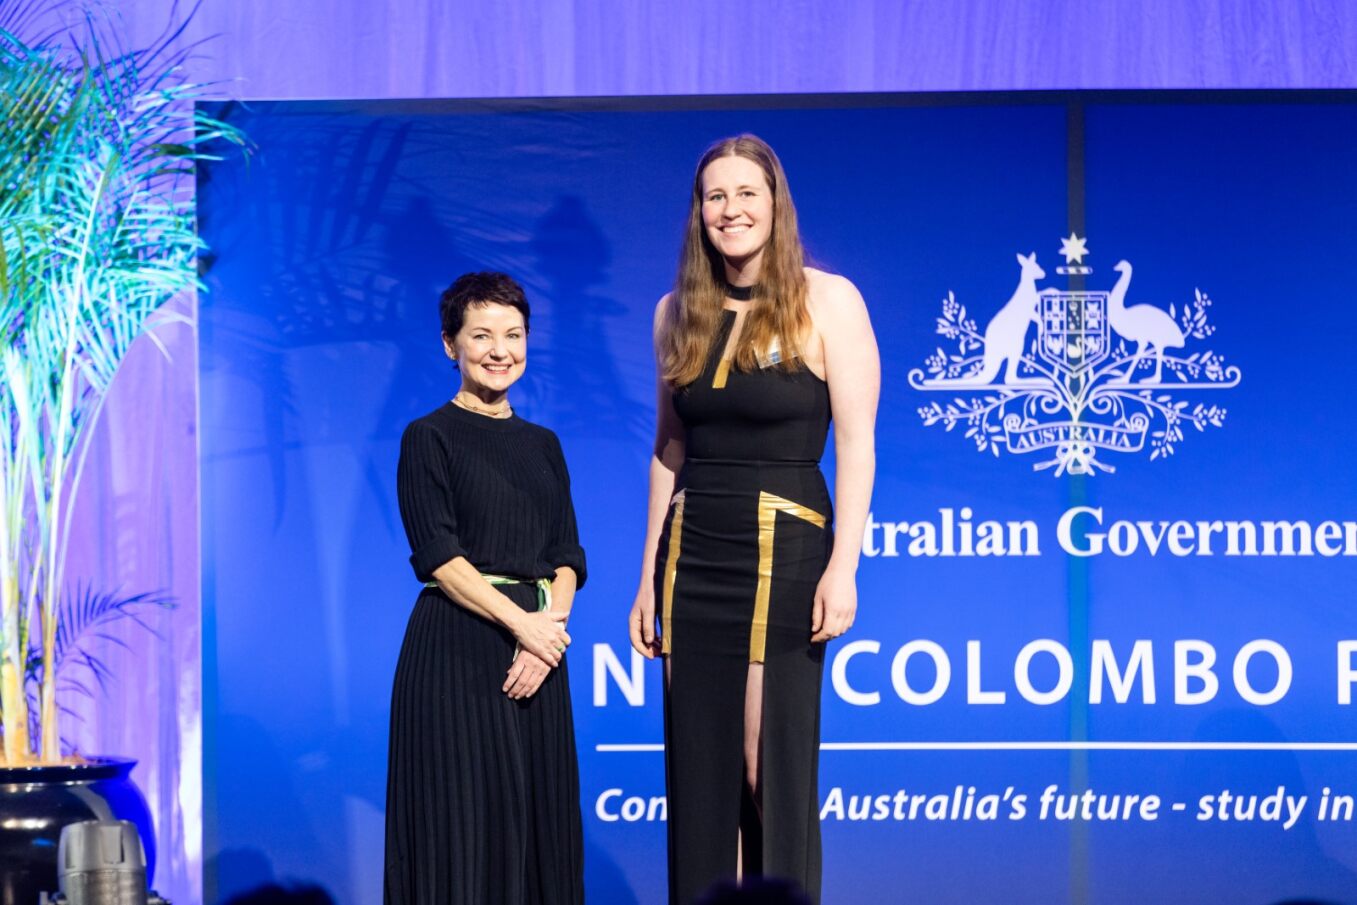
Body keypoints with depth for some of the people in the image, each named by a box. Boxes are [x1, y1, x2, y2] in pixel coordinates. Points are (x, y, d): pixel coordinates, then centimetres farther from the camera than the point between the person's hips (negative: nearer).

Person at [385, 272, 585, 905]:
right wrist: (523, 622, -16)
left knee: (538, 814, 4)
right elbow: (438, 555, -9)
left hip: (536, 647, 5)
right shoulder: (430, 437, -1)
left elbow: (567, 557, 9)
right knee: (464, 814, -5)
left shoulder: (542, 445, 15)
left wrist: (548, 633, -9)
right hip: (457, 646, -5)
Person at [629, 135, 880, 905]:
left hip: (784, 553, -5)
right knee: (697, 771, 4)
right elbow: (670, 450, 15)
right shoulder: (678, 312, 11)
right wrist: (650, 576, 13)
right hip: (693, 558, 5)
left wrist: (843, 565, -16)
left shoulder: (827, 301, -3)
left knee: (772, 769, -5)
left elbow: (856, 442, -8)